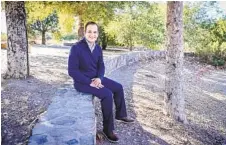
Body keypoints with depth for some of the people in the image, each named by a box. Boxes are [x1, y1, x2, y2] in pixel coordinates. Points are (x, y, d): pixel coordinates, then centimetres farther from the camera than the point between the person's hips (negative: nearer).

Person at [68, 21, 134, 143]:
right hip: (82, 81, -8)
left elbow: (101, 66, 8)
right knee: (107, 94, -25)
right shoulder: (76, 48, -20)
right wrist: (89, 82, -23)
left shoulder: (98, 48, 2)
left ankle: (120, 115, 27)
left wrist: (99, 78, -13)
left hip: (96, 78, 8)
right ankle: (108, 129, -9)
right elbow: (72, 71, -22)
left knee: (118, 87, 6)